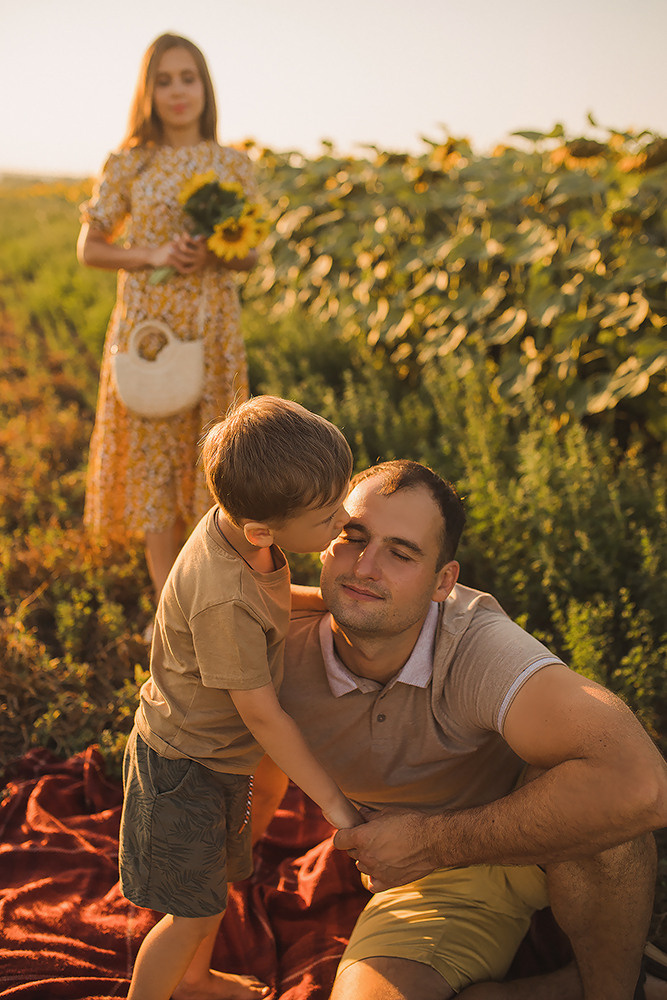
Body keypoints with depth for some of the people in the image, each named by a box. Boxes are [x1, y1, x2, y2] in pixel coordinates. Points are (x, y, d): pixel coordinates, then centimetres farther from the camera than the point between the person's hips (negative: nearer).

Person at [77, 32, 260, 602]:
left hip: (213, 330, 1)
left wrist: (214, 255, -13)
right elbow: (89, 249, 3)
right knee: (151, 454, 1)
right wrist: (152, 256, -13)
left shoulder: (234, 165, 4)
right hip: (146, 327, -1)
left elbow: (252, 257, 9)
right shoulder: (129, 165, 1)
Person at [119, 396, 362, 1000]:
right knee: (194, 913, 7)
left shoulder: (239, 520, -13)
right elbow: (262, 715, -28)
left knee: (220, 876, 27)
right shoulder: (225, 601, -38)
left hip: (216, 754, 9)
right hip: (183, 769, -9)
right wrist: (332, 800, -19)